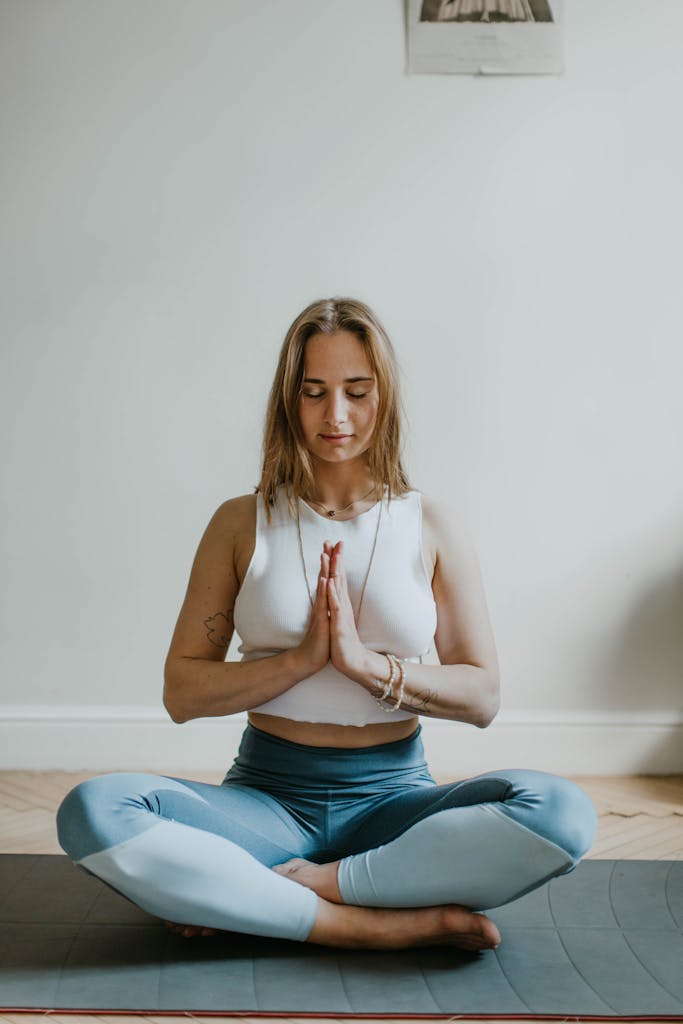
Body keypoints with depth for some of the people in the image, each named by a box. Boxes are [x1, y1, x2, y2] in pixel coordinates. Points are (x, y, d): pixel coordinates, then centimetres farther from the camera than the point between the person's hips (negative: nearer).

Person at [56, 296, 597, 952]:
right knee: (92, 812, -29)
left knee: (562, 813, -30)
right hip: (267, 795, 0)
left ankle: (274, 893, -22)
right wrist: (301, 658, -15)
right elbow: (182, 692, 0)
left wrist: (367, 663, -15)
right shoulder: (242, 523, 5)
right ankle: (396, 923, -27)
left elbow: (482, 696, 0)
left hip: (393, 797, 0)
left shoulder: (432, 527, 5)